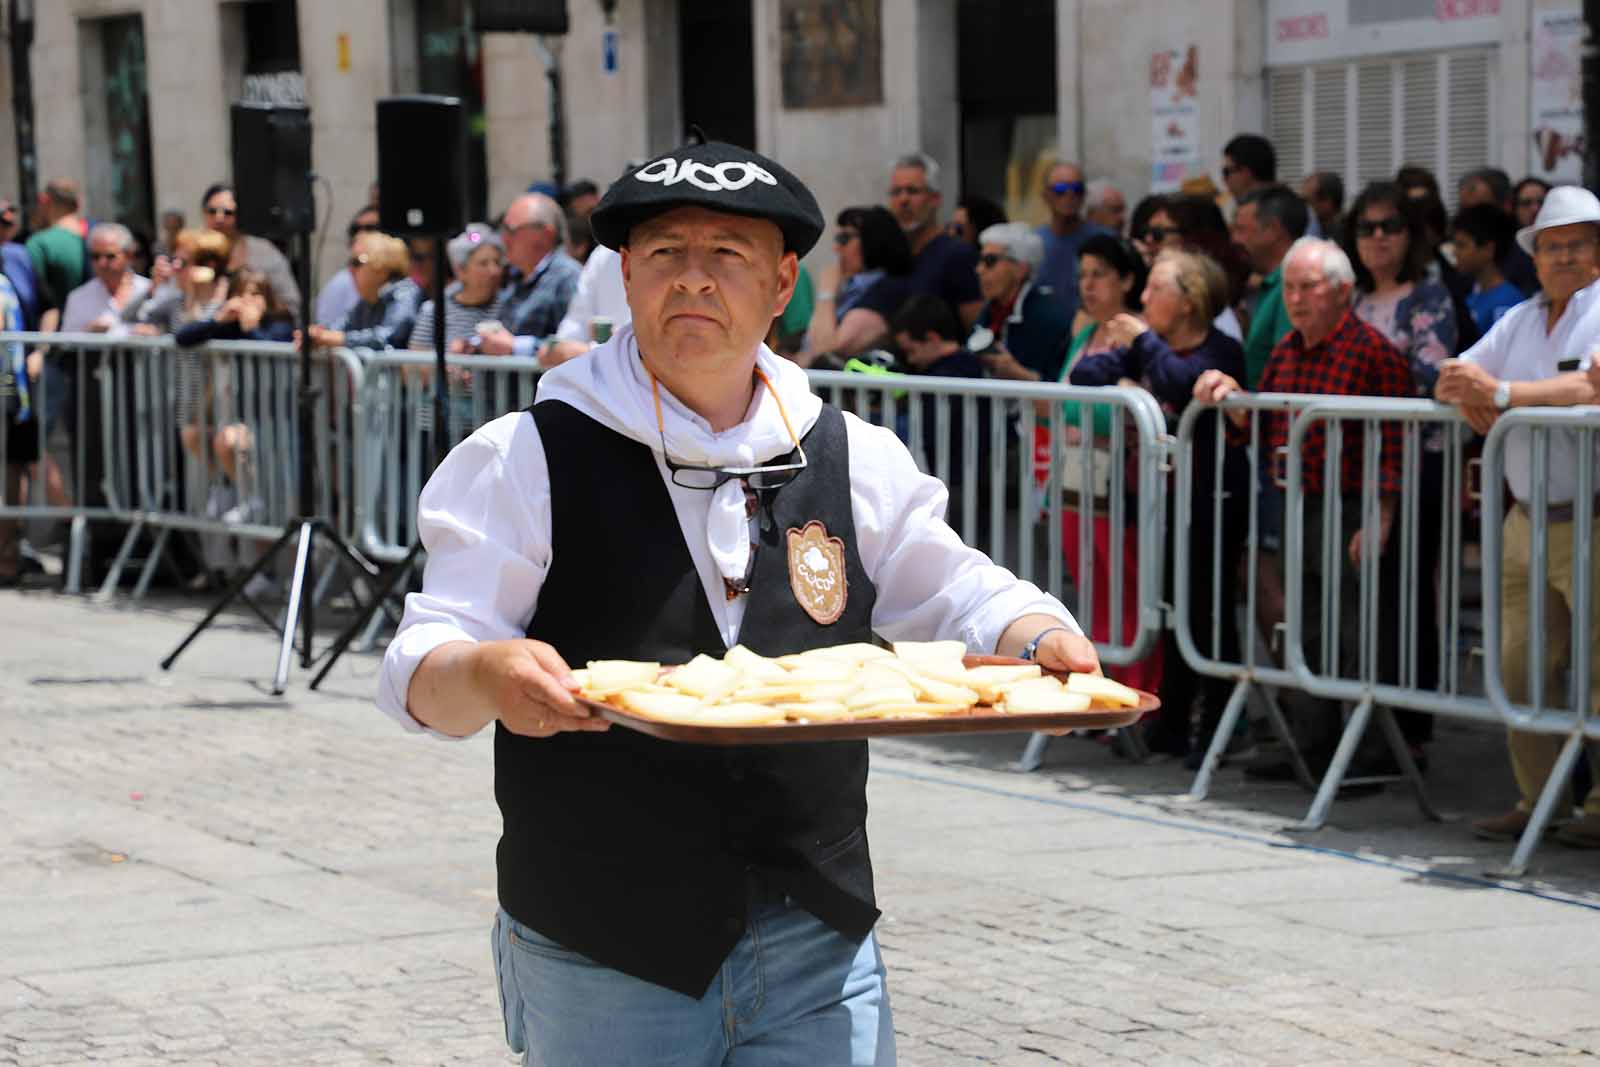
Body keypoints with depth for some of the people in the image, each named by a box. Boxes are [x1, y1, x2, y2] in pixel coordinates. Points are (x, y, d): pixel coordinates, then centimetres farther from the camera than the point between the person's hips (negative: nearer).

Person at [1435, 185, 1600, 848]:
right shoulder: (1521, 319, 16)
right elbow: (1452, 381, 14)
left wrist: (1501, 392, -24)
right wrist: (1466, 396, -9)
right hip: (1527, 520, 7)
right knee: (1519, 666, 7)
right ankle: (1539, 800, 15)